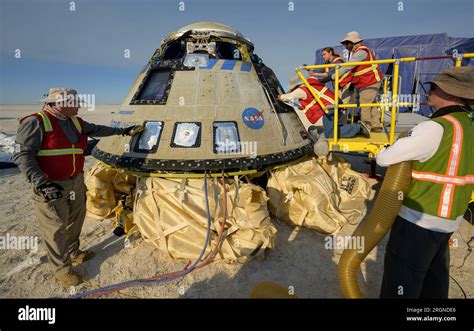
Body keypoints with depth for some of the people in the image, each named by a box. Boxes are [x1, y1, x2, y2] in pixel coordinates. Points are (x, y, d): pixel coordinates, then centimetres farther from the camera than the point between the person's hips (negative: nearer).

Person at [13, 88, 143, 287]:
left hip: (76, 182, 8)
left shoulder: (76, 122, 7)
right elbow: (23, 155, -19)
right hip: (51, 187, -8)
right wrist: (41, 183, -28)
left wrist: (122, 131, 25)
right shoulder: (36, 123, -16)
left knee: (75, 220, 21)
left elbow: (97, 130, 22)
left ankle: (73, 252, 42)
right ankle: (62, 269, 18)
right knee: (56, 228, 3)